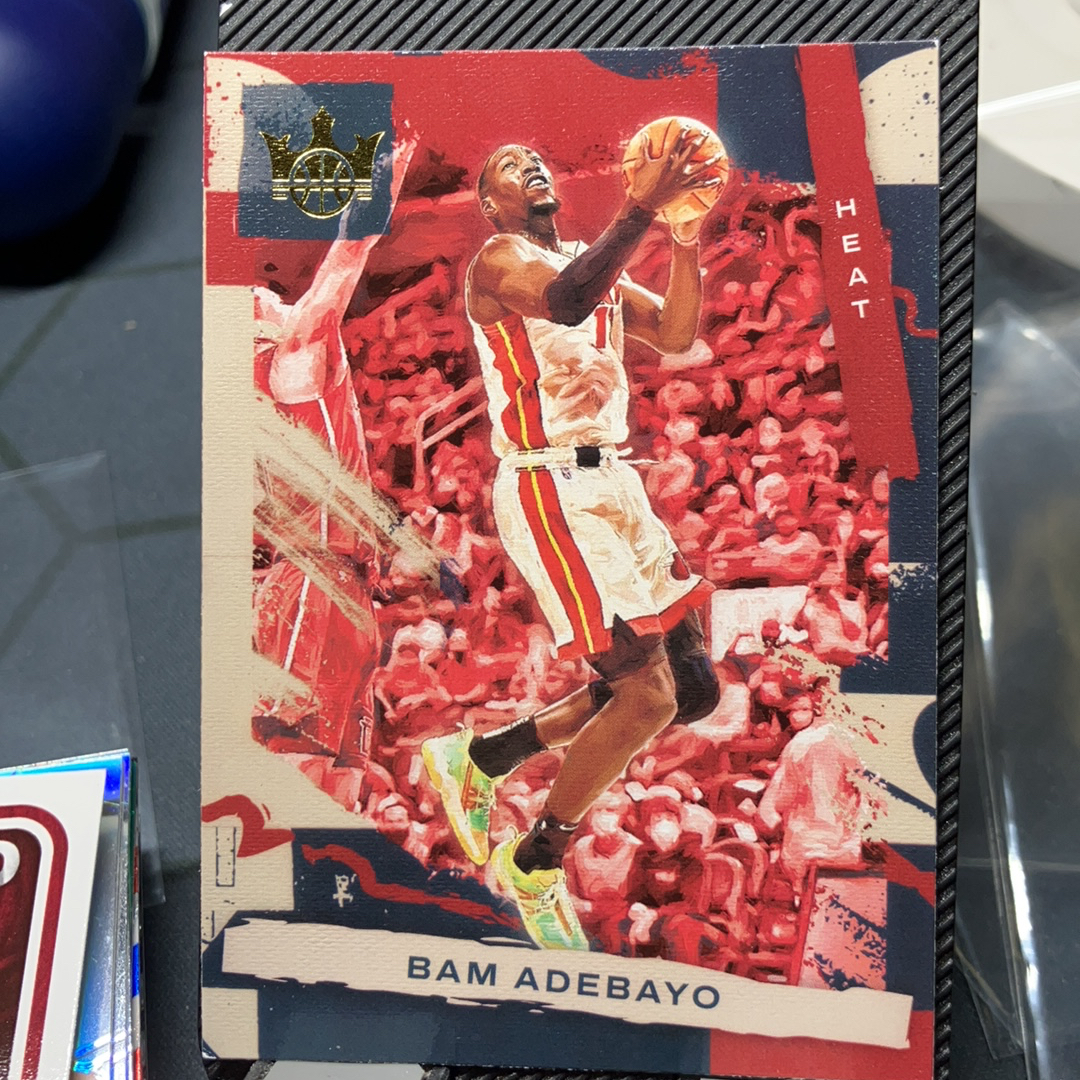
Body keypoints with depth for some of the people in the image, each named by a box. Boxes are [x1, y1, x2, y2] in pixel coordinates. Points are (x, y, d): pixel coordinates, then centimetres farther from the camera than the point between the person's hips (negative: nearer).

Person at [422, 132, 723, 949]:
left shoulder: (595, 264, 21)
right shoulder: (498, 259, -3)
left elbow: (676, 337, 7)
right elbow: (564, 301, -27)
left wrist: (685, 236, -3)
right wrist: (642, 207, -27)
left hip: (615, 483, 9)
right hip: (549, 492, -8)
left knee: (694, 688, 8)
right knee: (647, 694, -13)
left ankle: (480, 757, 22)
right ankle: (531, 866, 12)